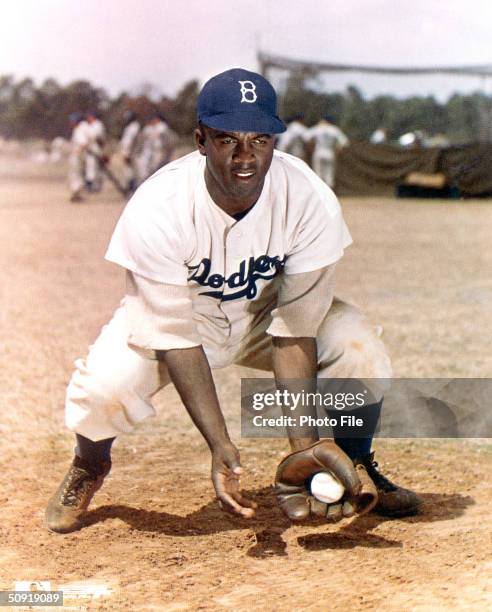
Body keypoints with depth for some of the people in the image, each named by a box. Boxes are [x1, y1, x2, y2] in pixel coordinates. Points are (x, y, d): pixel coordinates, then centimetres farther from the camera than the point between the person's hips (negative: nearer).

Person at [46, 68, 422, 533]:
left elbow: (295, 330, -23)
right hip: (172, 315, -2)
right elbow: (176, 338, -29)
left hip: (269, 313, 2)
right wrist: (220, 446, -36)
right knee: (106, 385, -29)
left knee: (359, 350, -23)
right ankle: (88, 467, 8)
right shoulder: (155, 210, -33)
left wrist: (303, 443, -30)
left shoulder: (311, 202, -28)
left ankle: (358, 469, 8)